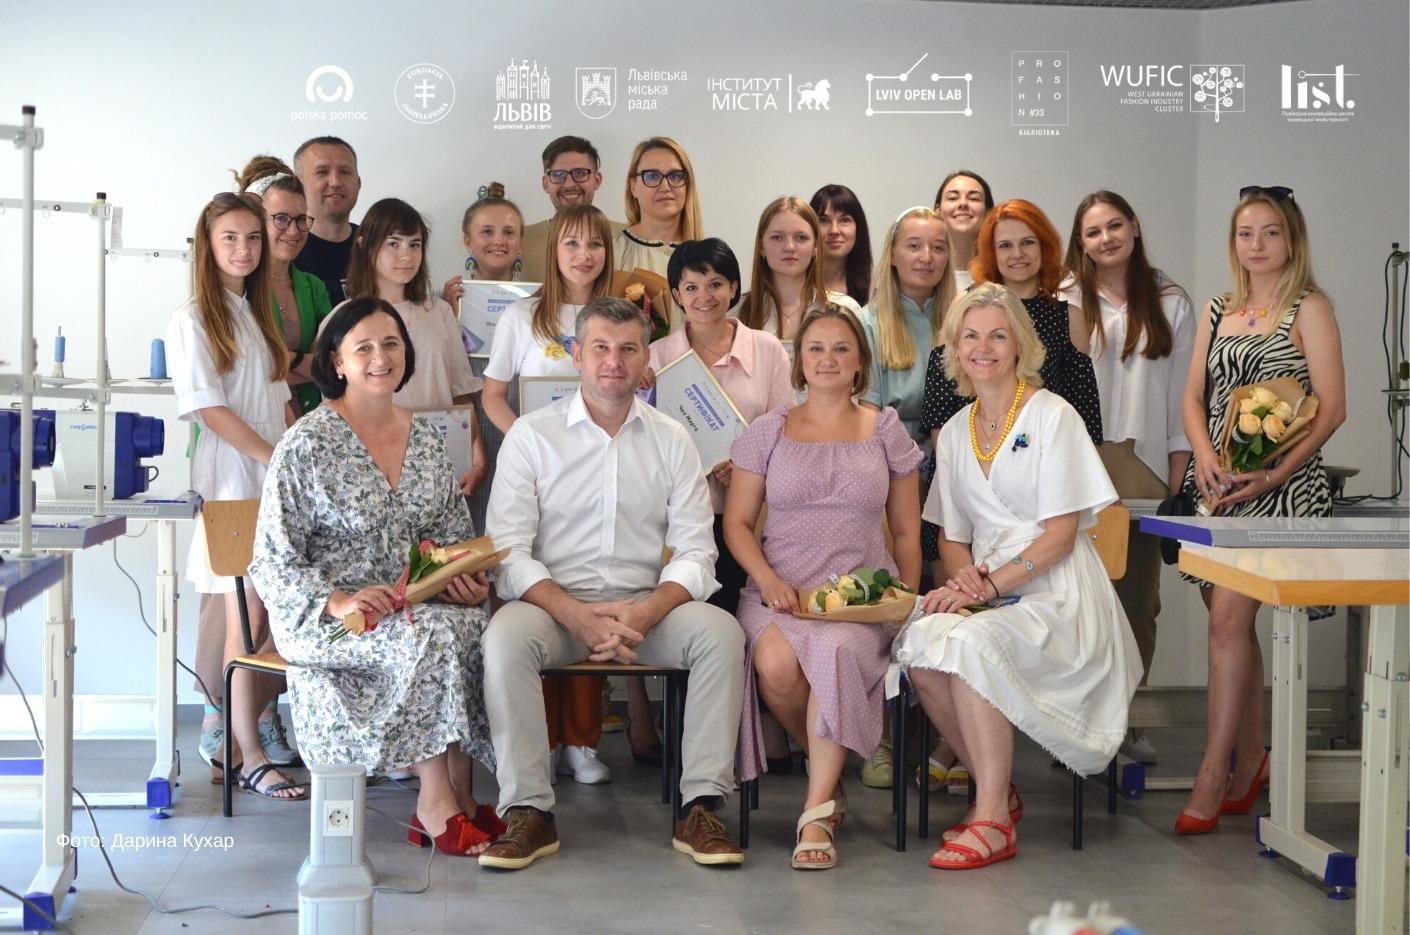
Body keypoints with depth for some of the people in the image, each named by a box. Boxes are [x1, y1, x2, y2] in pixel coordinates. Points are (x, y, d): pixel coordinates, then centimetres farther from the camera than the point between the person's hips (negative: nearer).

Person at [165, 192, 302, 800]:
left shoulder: (258, 315, 19)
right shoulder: (192, 321, -4)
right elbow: (209, 410, -12)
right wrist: (274, 459, -16)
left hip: (280, 481, 7)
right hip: (233, 482, -7)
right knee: (247, 620, -6)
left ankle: (235, 743, 13)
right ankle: (248, 759, 1)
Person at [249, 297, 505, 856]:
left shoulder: (426, 439, 11)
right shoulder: (307, 444, -6)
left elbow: (456, 534, 18)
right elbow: (273, 562, -8)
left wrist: (467, 577, -5)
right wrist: (338, 601, -24)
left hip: (414, 605, 5)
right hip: (322, 619, -5)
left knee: (475, 625, -28)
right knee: (432, 634, -33)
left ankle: (457, 796, -20)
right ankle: (438, 803, -24)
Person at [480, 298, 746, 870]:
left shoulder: (671, 440, 9)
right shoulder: (531, 435, 3)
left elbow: (694, 553, 2)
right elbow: (509, 551, -6)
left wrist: (645, 614, -18)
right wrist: (576, 615, -21)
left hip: (647, 604, 2)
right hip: (553, 603, -2)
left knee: (721, 632, -24)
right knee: (505, 637, -32)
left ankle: (700, 807, -20)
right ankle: (528, 811, -26)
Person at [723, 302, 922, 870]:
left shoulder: (885, 430, 13)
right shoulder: (768, 431, 12)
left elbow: (906, 530, 16)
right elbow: (736, 522, 9)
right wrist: (767, 580, -9)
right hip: (780, 590, 1)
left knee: (836, 651, -36)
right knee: (776, 664, -33)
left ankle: (817, 814, -30)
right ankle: (826, 771, -1)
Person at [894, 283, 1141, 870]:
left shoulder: (1052, 416, -2)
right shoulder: (954, 432, 16)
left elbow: (1060, 533, -9)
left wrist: (991, 585, -19)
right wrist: (963, 576, -7)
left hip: (1055, 594, -5)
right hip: (985, 588, 5)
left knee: (970, 642, -34)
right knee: (919, 644, -27)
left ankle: (994, 820, -24)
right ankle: (996, 790, -8)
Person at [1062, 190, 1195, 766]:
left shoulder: (1170, 304, 9)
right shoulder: (1063, 303, 3)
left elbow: (1182, 394, 8)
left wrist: (1177, 477, 2)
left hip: (1143, 469, 2)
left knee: (1138, 599, 5)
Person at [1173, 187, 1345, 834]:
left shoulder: (1309, 308, -1)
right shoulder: (1217, 312, 16)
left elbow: (1331, 407, -7)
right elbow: (1194, 397, 13)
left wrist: (1274, 474, -17)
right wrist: (1205, 457, -7)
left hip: (1277, 484, -6)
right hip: (1215, 483, 6)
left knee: (1229, 617, -15)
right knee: (1232, 621, 8)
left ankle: (1212, 778, -11)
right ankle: (1250, 762, 20)